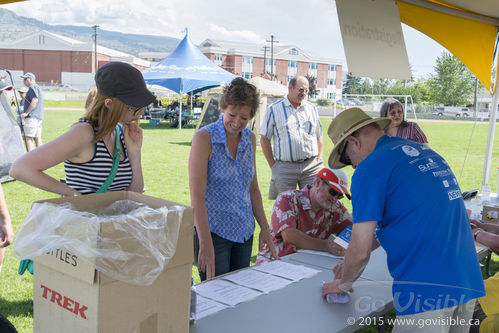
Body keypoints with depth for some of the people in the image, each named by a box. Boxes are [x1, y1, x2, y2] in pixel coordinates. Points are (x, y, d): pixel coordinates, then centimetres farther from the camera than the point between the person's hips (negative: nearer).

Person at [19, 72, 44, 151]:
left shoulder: (32, 87, -5)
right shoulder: (38, 87, 25)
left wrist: (26, 113, -19)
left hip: (32, 116, -10)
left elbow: (35, 101, -20)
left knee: (28, 138, -14)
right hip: (39, 116, 10)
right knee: (37, 138, 8)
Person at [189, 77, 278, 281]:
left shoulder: (250, 139, 5)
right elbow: (197, 197, -16)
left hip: (244, 231, 6)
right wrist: (206, 245, -21)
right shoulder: (204, 138, -13)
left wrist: (265, 229, 9)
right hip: (213, 231, -6)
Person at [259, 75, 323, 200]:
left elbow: (319, 136, 20)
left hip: (311, 166, 3)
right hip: (284, 168, -2)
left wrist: (319, 161, 8)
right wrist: (273, 165, -2)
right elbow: (264, 139, 3)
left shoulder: (312, 108, 15)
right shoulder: (274, 109, 4)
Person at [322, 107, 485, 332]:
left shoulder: (370, 168, -9)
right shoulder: (426, 152, 16)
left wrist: (344, 283, 12)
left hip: (427, 290, -9)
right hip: (470, 283, 9)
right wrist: (351, 265, 29)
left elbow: (360, 250, -10)